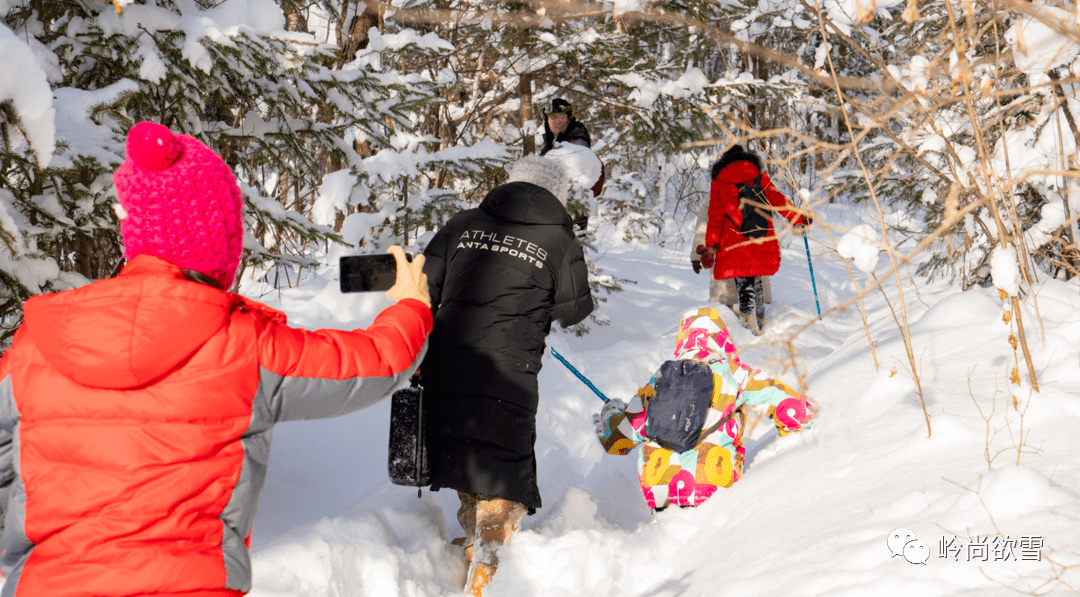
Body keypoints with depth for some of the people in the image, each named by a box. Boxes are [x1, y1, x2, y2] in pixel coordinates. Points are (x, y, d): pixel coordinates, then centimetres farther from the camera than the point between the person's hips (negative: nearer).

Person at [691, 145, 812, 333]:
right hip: (761, 241, 2)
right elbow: (778, 201, 10)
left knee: (743, 283, 3)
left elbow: (715, 218, 1)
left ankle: (748, 314, -18)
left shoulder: (719, 184, 5)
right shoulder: (760, 178, 8)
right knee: (758, 282, 13)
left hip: (734, 244, -2)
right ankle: (759, 323, 14)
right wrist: (799, 219, 22)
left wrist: (710, 246, 3)